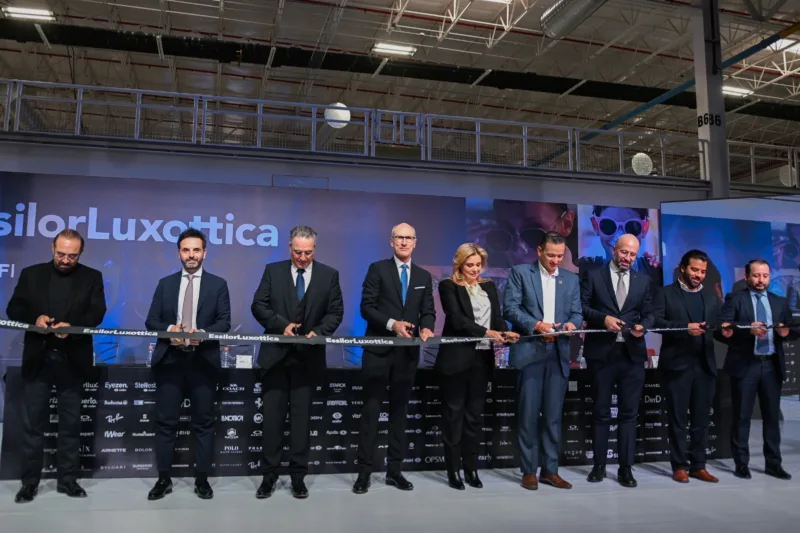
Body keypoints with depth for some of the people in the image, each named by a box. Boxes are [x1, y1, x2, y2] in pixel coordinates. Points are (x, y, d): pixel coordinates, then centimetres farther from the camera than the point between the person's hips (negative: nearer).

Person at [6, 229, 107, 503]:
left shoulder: (92, 277, 4)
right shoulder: (31, 274, 7)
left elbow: (97, 313, -4)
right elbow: (13, 308, 5)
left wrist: (72, 325, -22)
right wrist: (34, 318, -15)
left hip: (72, 360, -1)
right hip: (37, 358, 1)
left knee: (70, 423, 6)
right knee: (32, 422, 5)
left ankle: (68, 479, 16)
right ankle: (30, 481, 15)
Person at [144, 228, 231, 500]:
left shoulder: (218, 284, 5)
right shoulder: (165, 283, 11)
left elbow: (224, 322, -2)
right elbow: (151, 321, 6)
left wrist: (202, 333, -20)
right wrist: (169, 329, -15)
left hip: (203, 361, -1)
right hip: (169, 360, 2)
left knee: (204, 423, 5)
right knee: (165, 422, 5)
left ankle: (202, 480, 15)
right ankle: (163, 480, 17)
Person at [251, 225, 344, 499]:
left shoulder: (329, 275, 2)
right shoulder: (273, 271, 3)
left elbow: (335, 312, 0)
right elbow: (259, 305, -1)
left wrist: (318, 331, -17)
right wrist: (282, 325, -16)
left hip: (308, 357, 0)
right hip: (276, 355, 0)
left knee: (301, 417, 6)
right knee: (273, 416, 5)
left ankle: (298, 475, 16)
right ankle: (270, 474, 16)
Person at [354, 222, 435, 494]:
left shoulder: (424, 276, 11)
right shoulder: (378, 269, -1)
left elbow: (428, 311, 7)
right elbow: (366, 307, -8)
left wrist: (426, 327, -15)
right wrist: (392, 324, -22)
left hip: (408, 353, 4)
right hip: (379, 351, -4)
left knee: (399, 412, 10)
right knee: (371, 411, 0)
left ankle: (394, 470, 19)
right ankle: (364, 472, 8)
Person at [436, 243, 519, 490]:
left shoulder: (489, 287, 14)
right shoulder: (448, 286, -2)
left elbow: (497, 317, 6)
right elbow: (456, 319, -14)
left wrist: (505, 332, -16)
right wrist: (486, 332, -24)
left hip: (482, 358, 5)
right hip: (457, 358, -4)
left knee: (475, 414, 9)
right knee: (454, 414, 3)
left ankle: (471, 468, 18)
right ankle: (453, 470, 11)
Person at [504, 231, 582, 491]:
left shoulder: (571, 279, 15)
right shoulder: (520, 273, 3)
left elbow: (577, 313, 10)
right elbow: (510, 307, -5)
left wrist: (572, 324, -13)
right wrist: (535, 325, -18)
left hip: (559, 353, 4)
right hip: (530, 352, -3)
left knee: (553, 415, 7)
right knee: (529, 414, 1)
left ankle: (550, 470, 17)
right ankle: (529, 471, 11)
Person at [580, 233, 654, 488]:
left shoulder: (643, 280, 11)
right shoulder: (593, 276, 2)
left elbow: (648, 313, 10)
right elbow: (581, 306, -4)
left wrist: (643, 326, -10)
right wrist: (603, 318, -18)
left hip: (633, 353, 2)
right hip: (601, 352, -2)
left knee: (629, 413, 4)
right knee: (601, 412, 8)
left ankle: (626, 468, 12)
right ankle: (599, 465, 19)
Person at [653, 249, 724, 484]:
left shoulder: (711, 298, 18)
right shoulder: (666, 294, 3)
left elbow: (716, 328, 11)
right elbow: (655, 321, -10)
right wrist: (685, 328, -20)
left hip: (705, 365, 4)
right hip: (677, 364, -4)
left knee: (701, 418, 8)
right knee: (678, 418, 3)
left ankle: (698, 465, 17)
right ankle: (680, 466, 10)